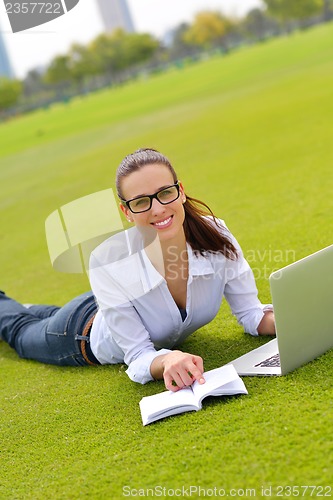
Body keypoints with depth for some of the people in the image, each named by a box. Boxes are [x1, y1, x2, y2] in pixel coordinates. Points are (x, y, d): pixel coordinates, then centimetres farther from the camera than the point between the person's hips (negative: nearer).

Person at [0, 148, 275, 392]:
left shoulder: (215, 235, -35)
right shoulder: (108, 262, -42)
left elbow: (251, 314, -22)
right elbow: (139, 358, -34)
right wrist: (167, 361, -57)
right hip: (88, 334, -4)